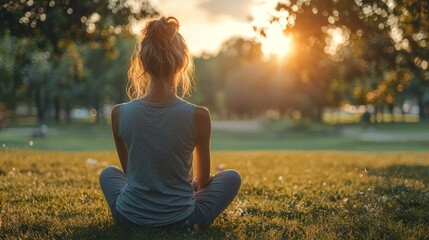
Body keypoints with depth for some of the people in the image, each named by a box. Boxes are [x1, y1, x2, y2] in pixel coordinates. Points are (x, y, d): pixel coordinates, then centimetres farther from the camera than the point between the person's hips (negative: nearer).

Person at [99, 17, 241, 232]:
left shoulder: (120, 114, -12)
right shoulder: (198, 116, -17)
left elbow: (129, 171, 5)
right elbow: (203, 178, 0)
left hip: (129, 219, 2)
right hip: (181, 222, -2)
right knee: (232, 177, 23)